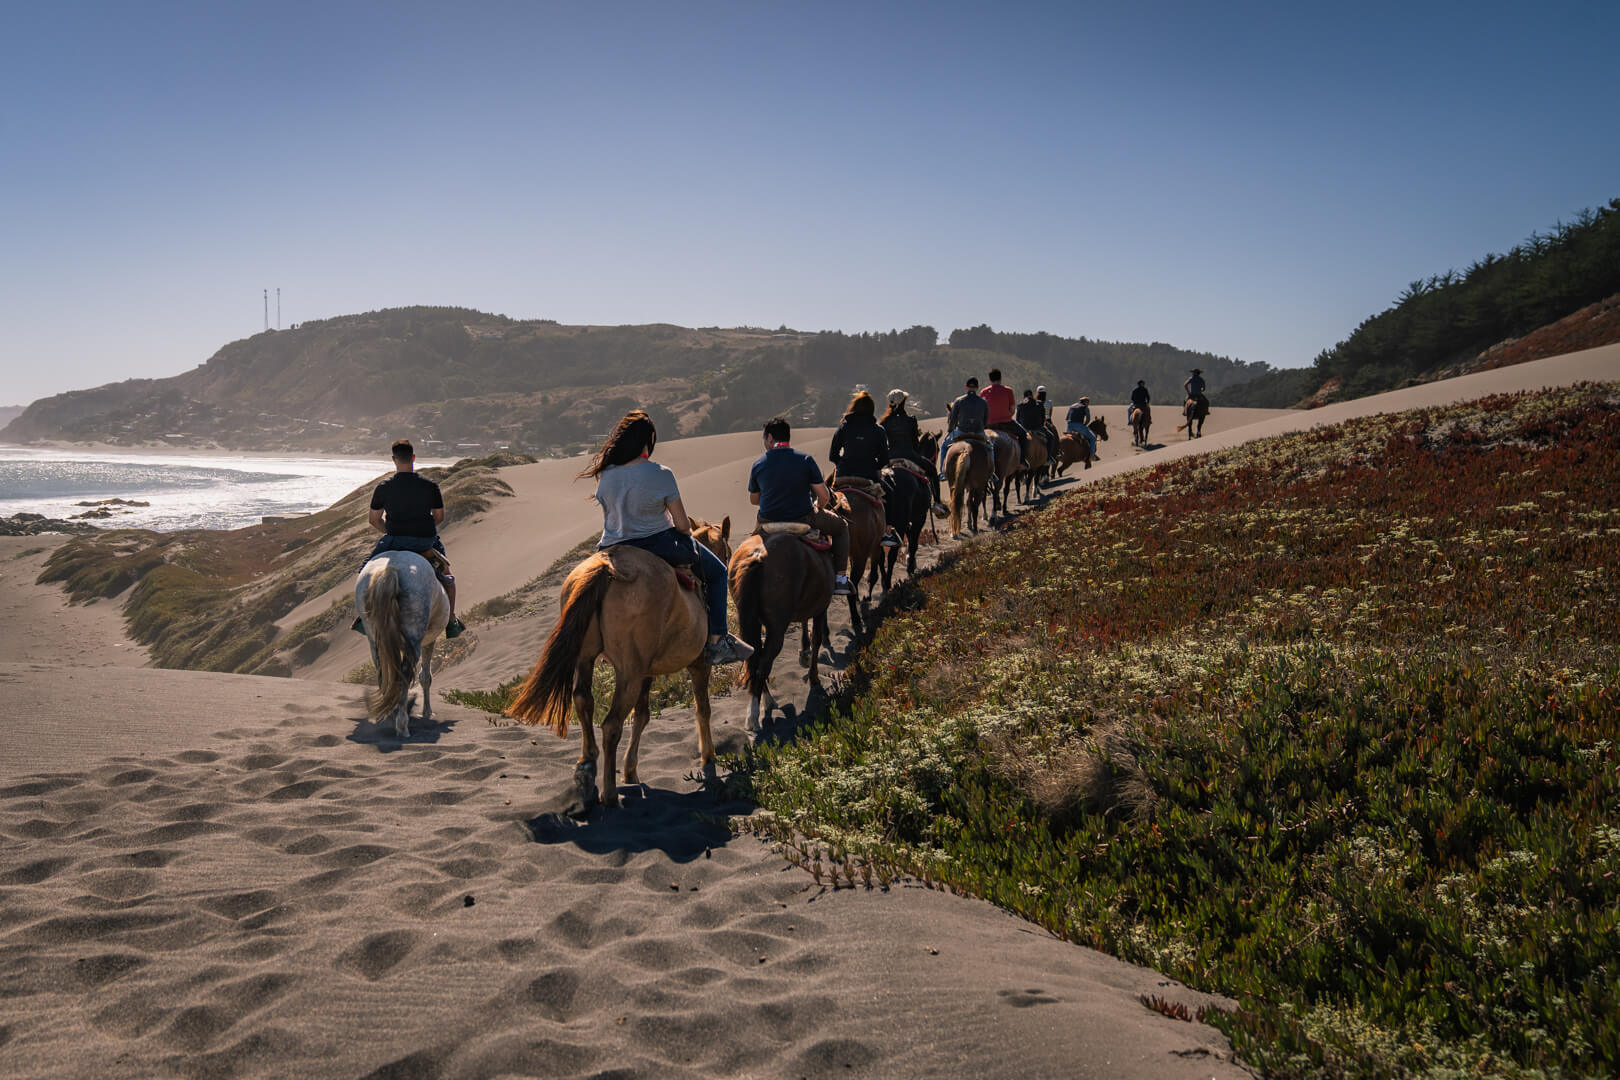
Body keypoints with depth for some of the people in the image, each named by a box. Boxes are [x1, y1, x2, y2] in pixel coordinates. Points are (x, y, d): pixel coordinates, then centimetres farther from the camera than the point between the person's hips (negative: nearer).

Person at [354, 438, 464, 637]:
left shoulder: (383, 488, -6)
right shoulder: (431, 486, -6)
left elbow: (374, 519, 1)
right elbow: (439, 517, 1)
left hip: (394, 541, 0)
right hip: (426, 541, 1)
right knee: (447, 575, 24)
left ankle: (363, 615, 17)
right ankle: (451, 622, 23)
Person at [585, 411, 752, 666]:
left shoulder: (605, 475, -1)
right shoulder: (660, 474, -15)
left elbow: (609, 516, 11)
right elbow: (683, 525, -10)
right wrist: (685, 534, 13)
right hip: (658, 546, -5)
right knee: (717, 572, 16)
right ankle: (717, 642, 10)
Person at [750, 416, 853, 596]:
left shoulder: (758, 464, -4)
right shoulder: (805, 460, -9)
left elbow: (753, 500, 8)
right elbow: (824, 497, -8)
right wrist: (818, 507, 15)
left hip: (769, 522, 3)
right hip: (804, 519, -3)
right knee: (841, 526, 22)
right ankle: (840, 578, 16)